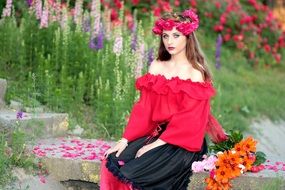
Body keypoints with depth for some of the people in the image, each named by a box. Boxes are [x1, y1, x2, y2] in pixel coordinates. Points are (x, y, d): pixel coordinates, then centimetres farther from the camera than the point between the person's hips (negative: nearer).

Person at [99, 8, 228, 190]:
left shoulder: (196, 73, -7)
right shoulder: (156, 66, 9)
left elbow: (188, 120, -13)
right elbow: (143, 108, 5)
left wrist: (157, 144, -19)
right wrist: (125, 140, -6)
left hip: (183, 143, -6)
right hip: (155, 133, 6)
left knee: (134, 173, -22)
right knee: (114, 161, -14)